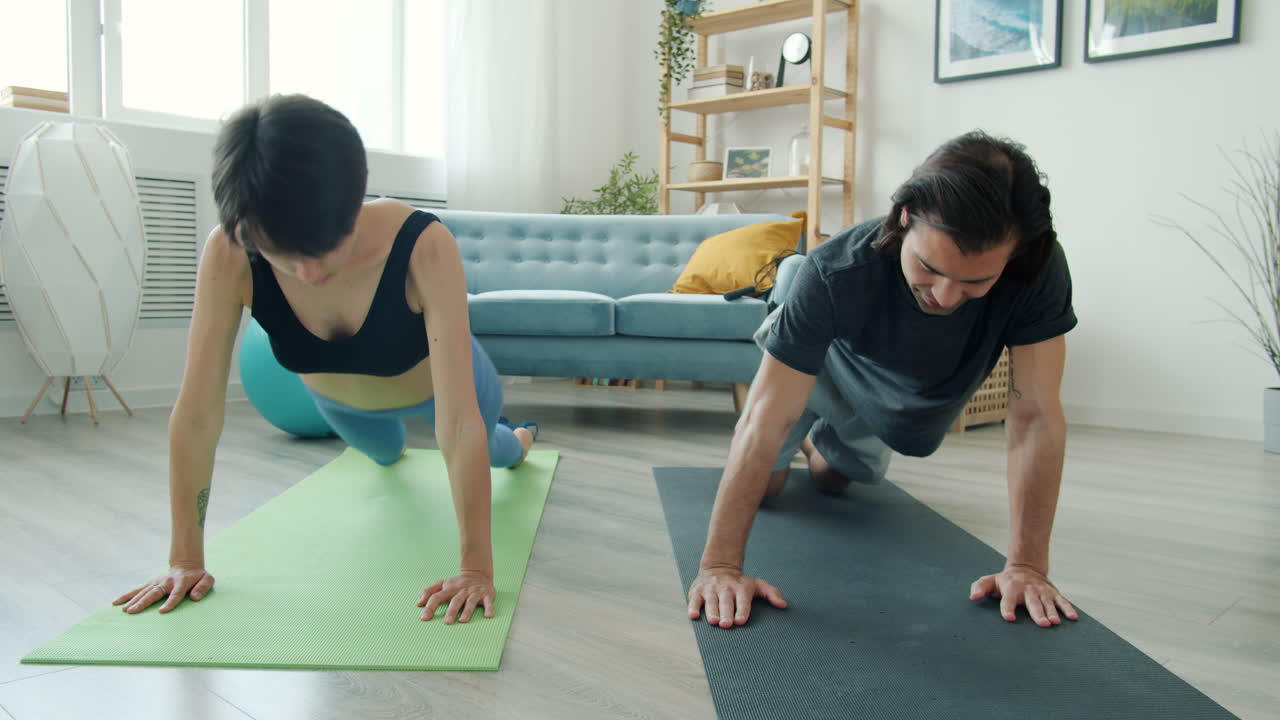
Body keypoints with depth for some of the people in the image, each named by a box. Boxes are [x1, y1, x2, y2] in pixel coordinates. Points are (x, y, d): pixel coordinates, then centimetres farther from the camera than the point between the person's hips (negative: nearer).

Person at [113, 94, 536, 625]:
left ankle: (515, 443, 70)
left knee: (487, 449, 31)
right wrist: (186, 559, -29)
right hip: (338, 400, 3)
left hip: (436, 382, -2)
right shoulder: (229, 257, -38)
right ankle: (392, 450, 78)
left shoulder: (424, 247, -45)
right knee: (380, 452, 38)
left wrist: (476, 568, -45)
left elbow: (459, 424, -46)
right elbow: (197, 414, -32)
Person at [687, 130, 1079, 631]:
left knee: (833, 479, 23)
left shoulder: (1038, 269, -39)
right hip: (825, 360, -2)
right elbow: (767, 421, -45)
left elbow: (1035, 417, -36)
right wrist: (719, 565, -48)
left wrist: (1027, 565, -39)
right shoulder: (836, 272, -45)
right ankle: (808, 432, 34)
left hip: (913, 401, 3)